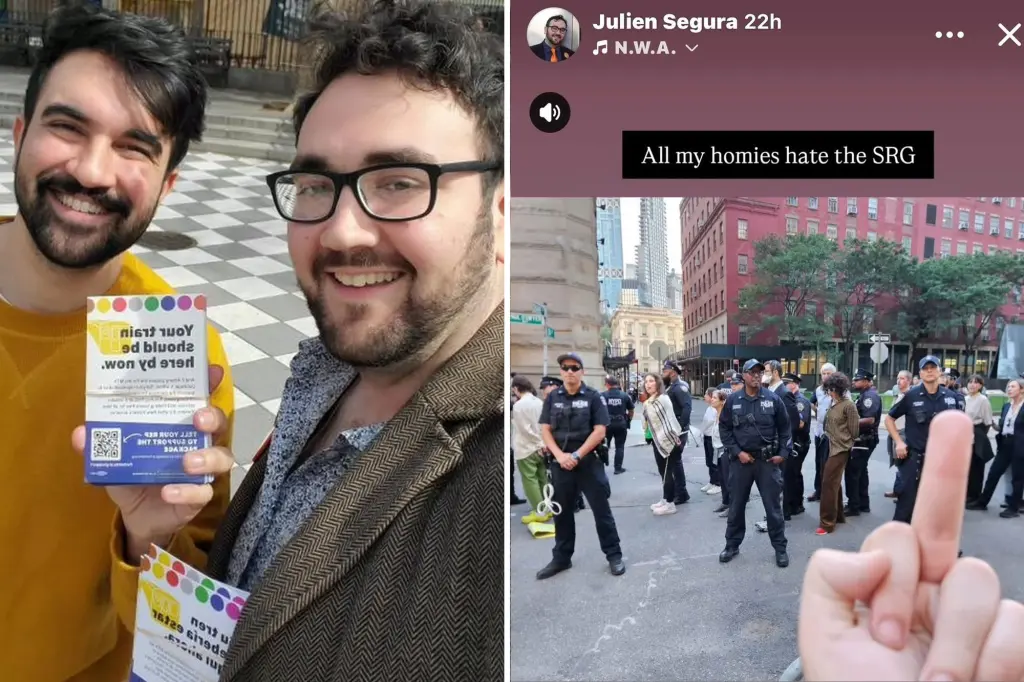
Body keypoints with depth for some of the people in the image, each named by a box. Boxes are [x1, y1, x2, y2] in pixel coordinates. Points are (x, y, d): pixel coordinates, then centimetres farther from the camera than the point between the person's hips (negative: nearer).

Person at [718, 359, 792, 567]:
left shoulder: (773, 399, -3)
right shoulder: (733, 400, -1)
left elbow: (784, 428, 3)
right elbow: (724, 428, 2)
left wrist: (783, 453, -3)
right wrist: (737, 452, -7)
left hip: (768, 460, -1)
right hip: (741, 460, 1)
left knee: (773, 506, 6)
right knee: (736, 505, 12)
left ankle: (780, 548, 18)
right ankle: (732, 545, 25)